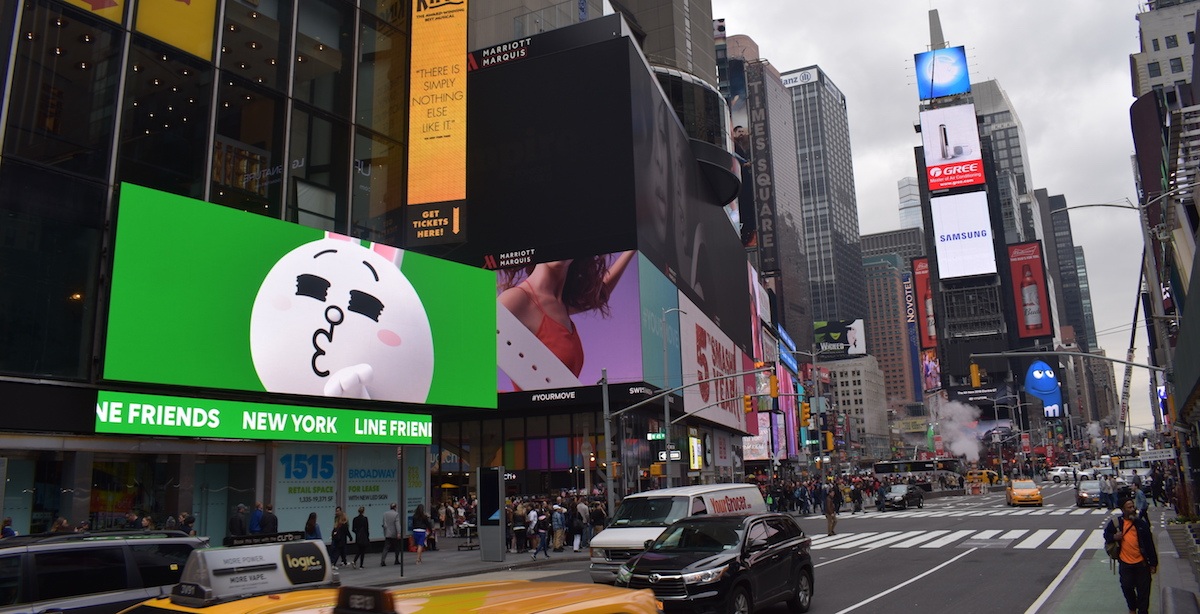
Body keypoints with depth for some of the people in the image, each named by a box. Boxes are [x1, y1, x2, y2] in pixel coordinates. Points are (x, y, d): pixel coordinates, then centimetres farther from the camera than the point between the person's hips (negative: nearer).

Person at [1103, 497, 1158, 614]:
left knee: (1143, 590, 5)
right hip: (1125, 564, 1)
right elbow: (1106, 534, 12)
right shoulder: (1115, 523, -4)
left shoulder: (1142, 524, -4)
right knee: (1127, 588, 13)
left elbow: (1150, 544, 0)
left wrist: (1153, 563, -1)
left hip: (1141, 563, -1)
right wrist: (1114, 537, -11)